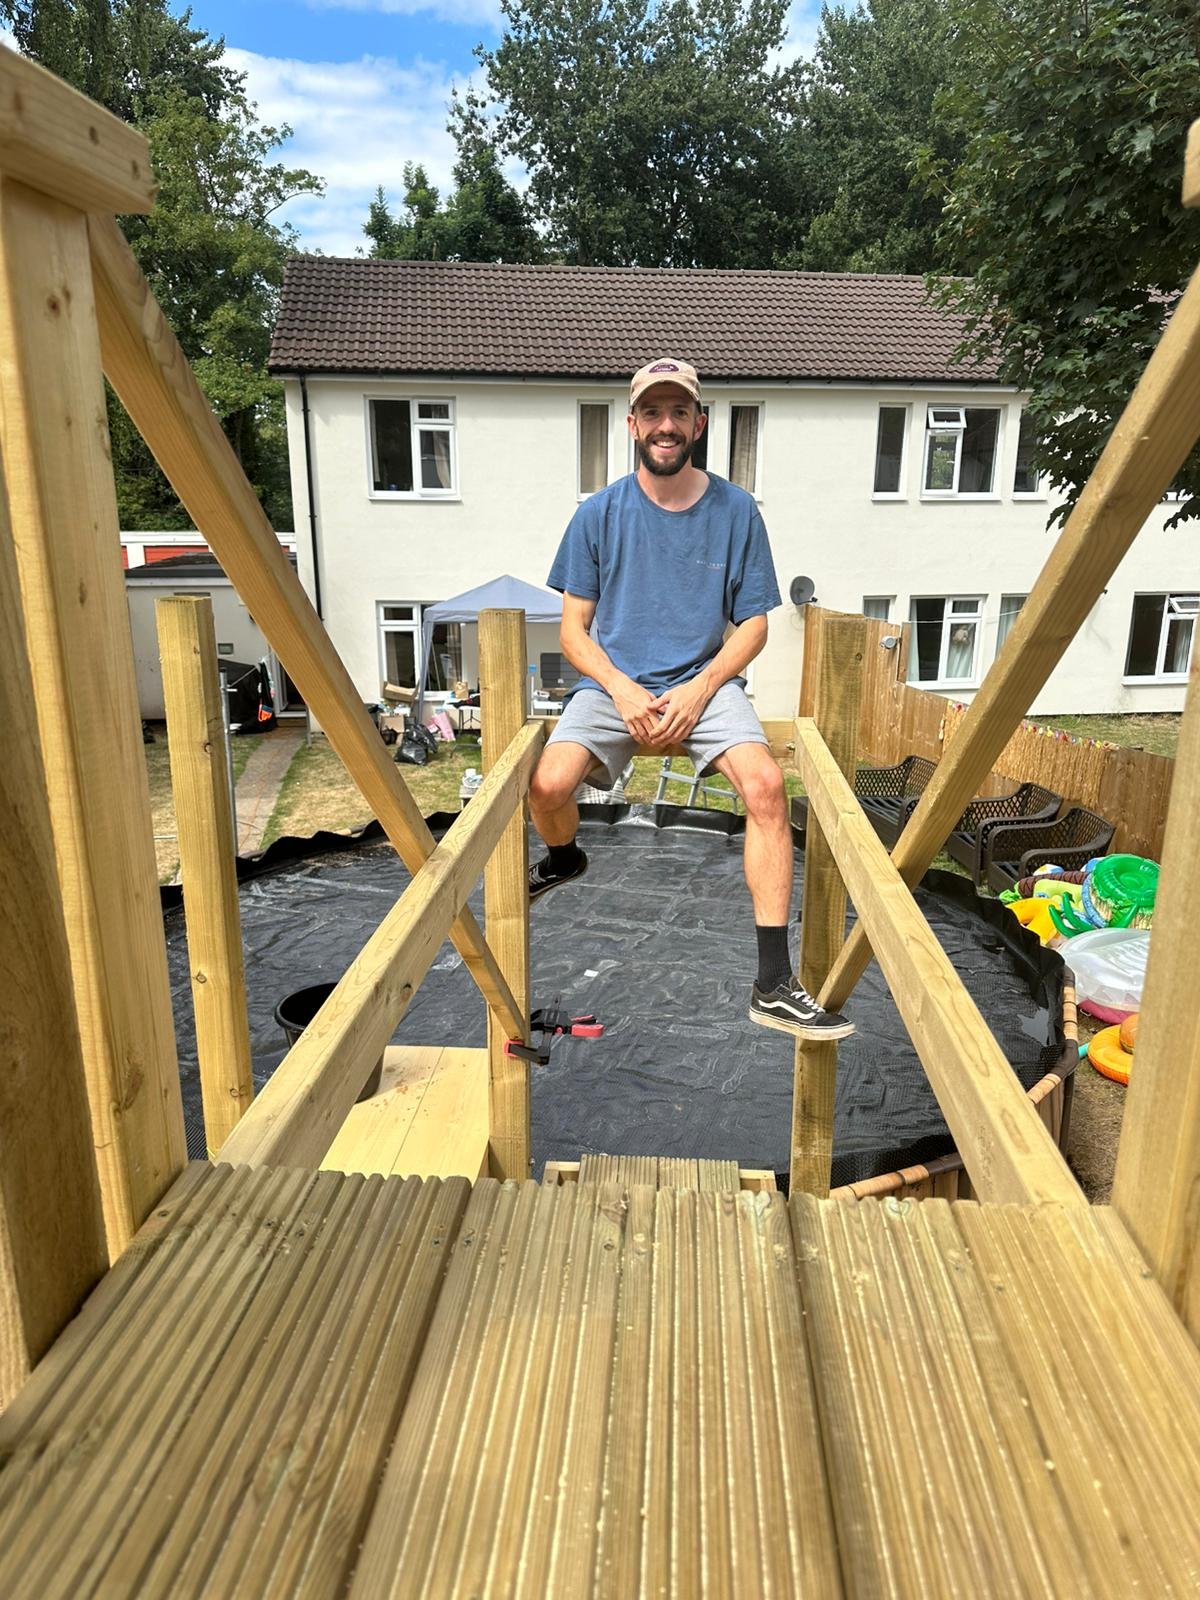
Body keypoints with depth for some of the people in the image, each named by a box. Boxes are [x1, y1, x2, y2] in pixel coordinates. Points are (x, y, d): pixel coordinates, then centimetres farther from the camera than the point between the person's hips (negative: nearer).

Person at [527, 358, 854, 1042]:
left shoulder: (736, 510, 2)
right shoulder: (600, 513, 1)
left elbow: (753, 624, 4)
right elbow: (574, 628, 3)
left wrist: (697, 690, -12)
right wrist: (622, 691, -14)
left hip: (705, 682, 0)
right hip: (612, 683, 1)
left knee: (766, 784, -29)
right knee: (549, 784, -25)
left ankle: (775, 986, -22)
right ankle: (565, 858, 16)